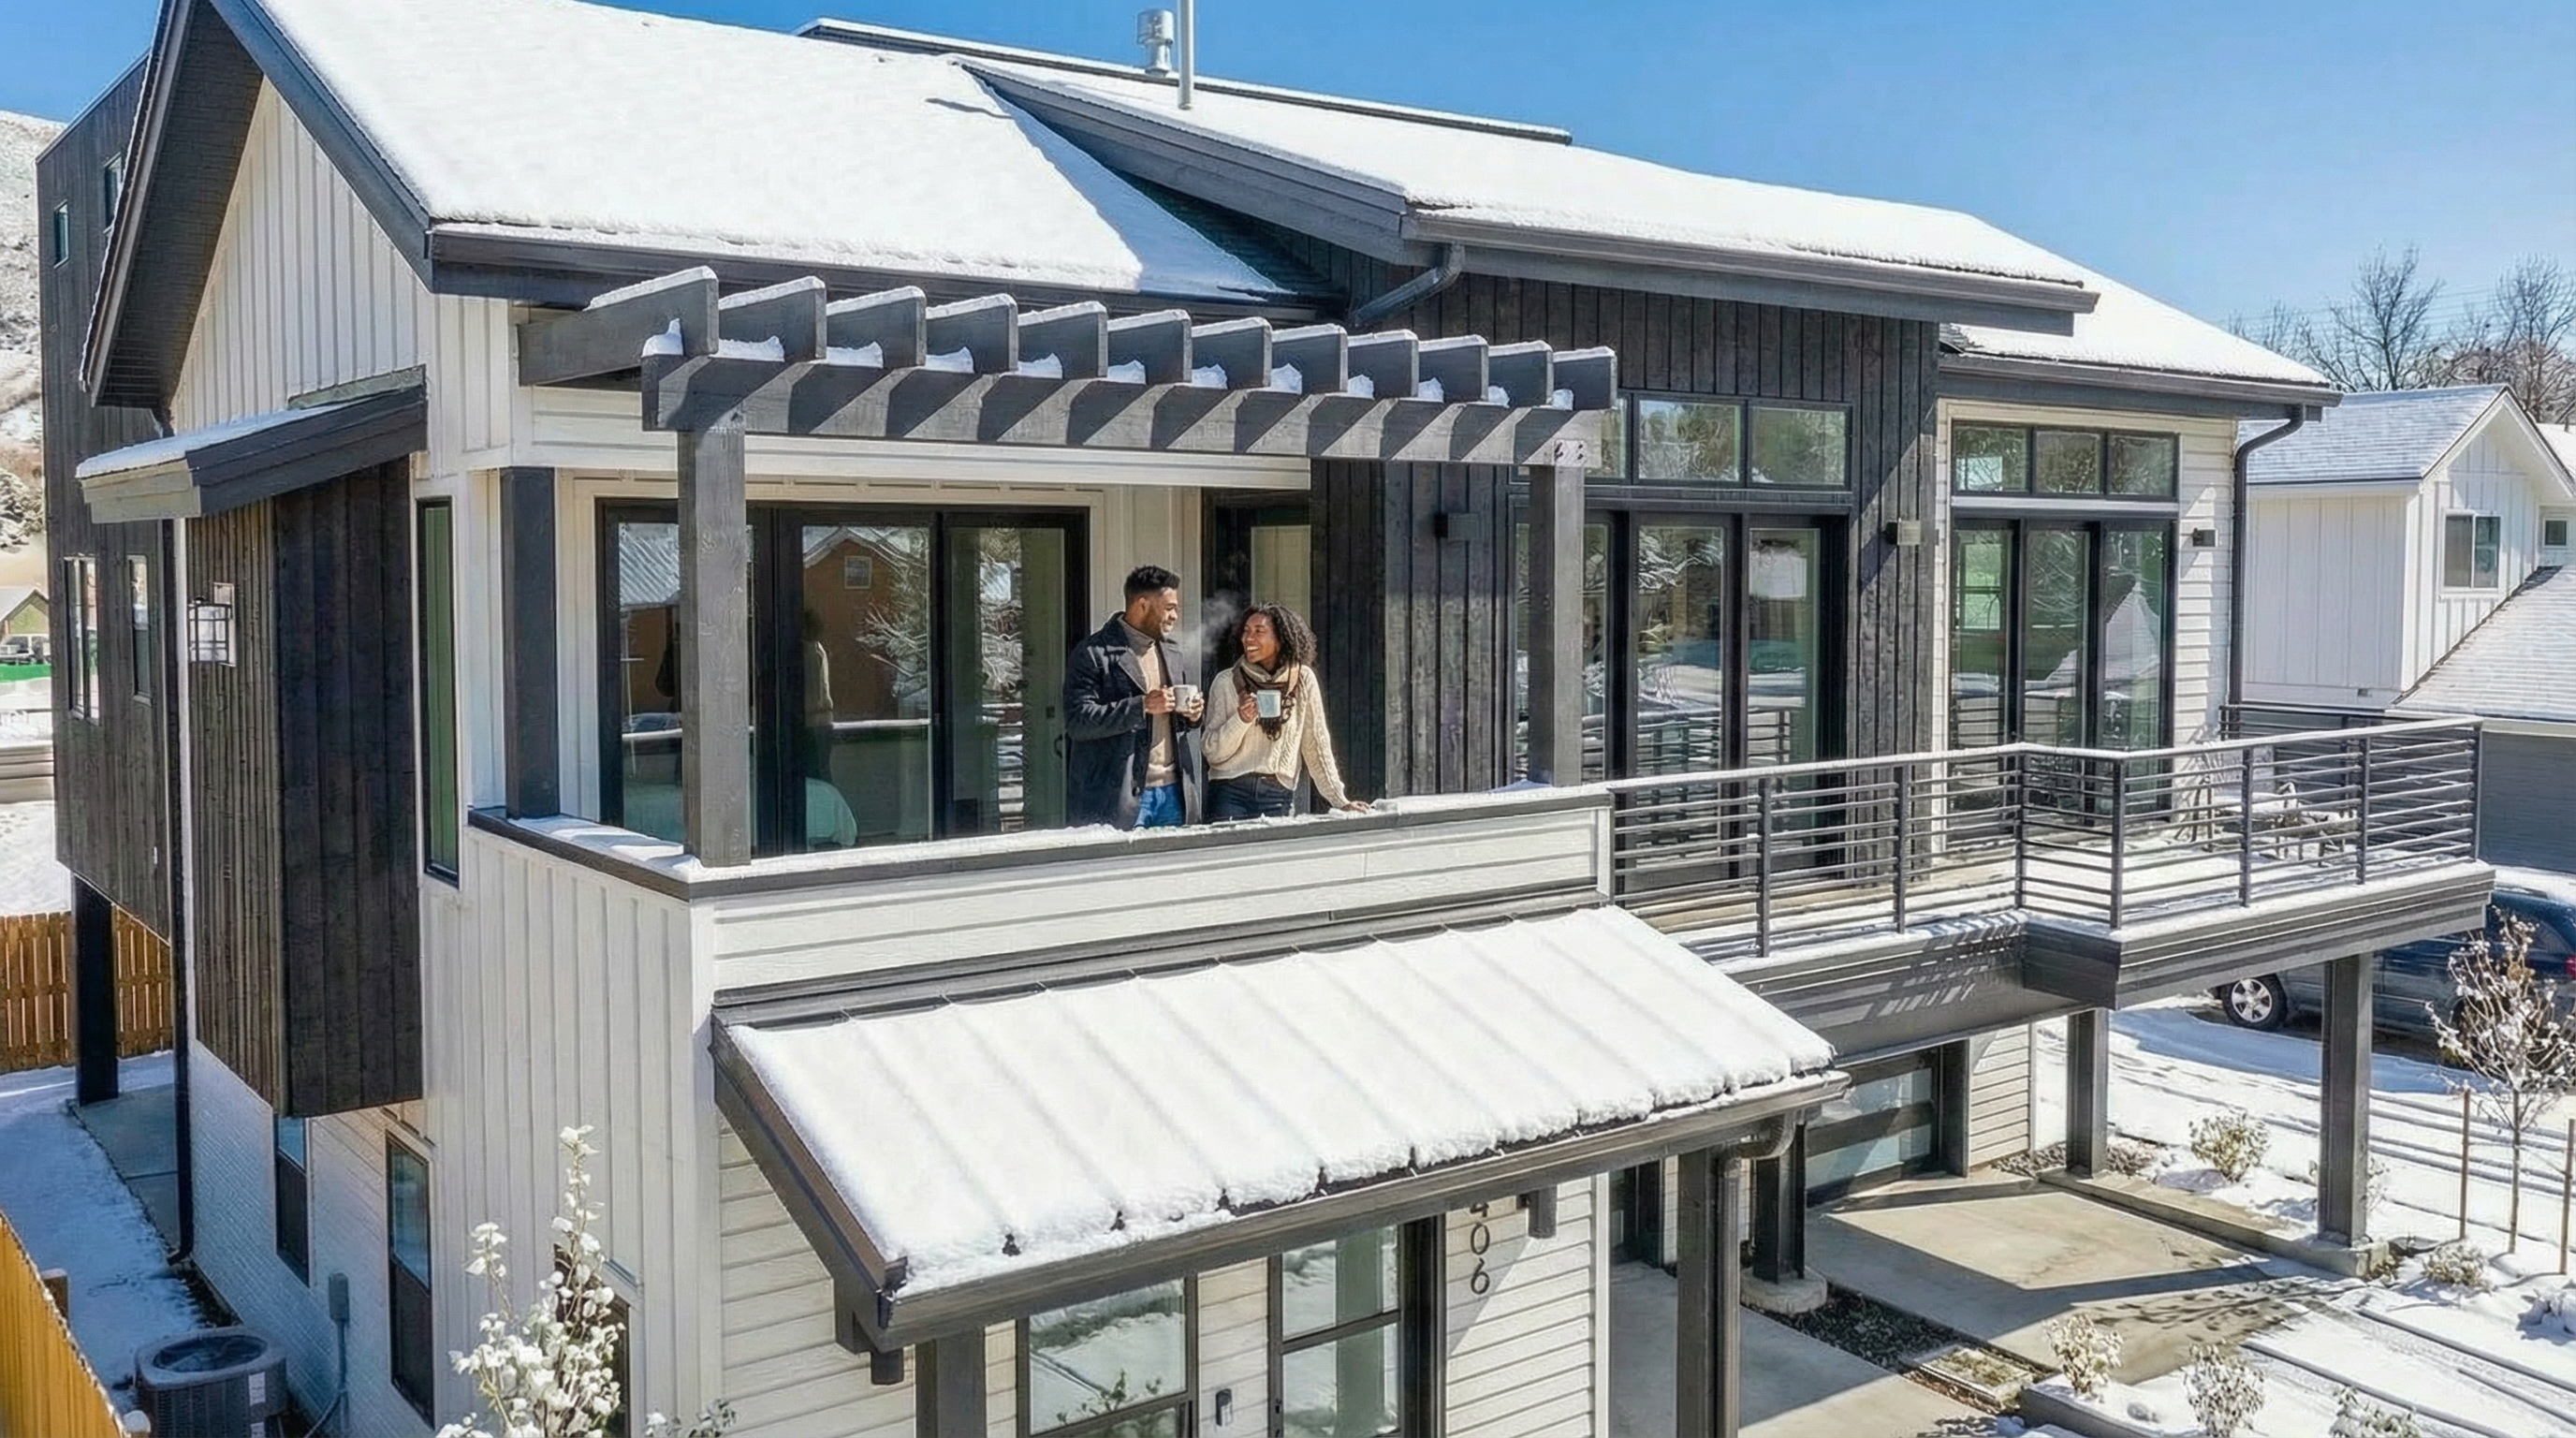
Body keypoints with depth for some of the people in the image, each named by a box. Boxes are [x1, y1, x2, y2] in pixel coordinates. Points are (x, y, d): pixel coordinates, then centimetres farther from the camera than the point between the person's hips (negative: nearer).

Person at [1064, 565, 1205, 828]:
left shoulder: (1175, 655, 18)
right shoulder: (1092, 654, -5)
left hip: (1174, 791, 6)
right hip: (1119, 796, -6)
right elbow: (1078, 722, -14)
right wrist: (1141, 706, -20)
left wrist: (1193, 715, 4)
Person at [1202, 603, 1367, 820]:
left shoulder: (1302, 679, 2)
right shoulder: (1226, 682, 0)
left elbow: (1316, 744, 7)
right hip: (1231, 792, 0)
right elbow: (1213, 753, -1)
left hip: (1279, 796, 1)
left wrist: (1339, 800, 5)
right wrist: (1240, 720, -17)